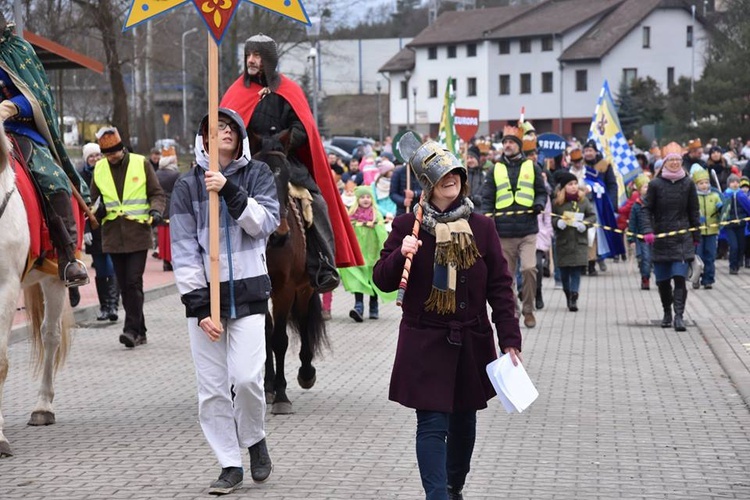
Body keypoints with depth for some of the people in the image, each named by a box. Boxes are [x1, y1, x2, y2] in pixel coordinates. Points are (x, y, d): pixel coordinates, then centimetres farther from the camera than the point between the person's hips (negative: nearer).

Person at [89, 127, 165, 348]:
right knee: (124, 285, 6)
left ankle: (132, 329, -12)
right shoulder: (99, 169, 8)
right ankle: (139, 332, 14)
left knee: (133, 282, -13)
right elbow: (94, 198, 19)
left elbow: (157, 193, 4)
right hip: (113, 236, 4)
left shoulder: (141, 164, 0)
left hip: (138, 233, -4)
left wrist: (155, 211, -14)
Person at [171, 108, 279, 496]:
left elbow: (266, 221, -8)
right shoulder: (188, 186, 5)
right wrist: (198, 305, -8)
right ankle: (230, 465, 9)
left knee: (246, 377, -13)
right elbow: (183, 250, 0)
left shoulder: (257, 175, 7)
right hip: (203, 293, 1)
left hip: (248, 291, -1)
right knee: (212, 388, -1)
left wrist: (230, 191, -19)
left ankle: (255, 439, 14)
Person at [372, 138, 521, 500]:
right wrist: (400, 255, -21)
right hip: (424, 344, -3)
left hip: (471, 344, 3)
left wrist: (510, 340, -2)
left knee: (463, 421, 16)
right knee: (432, 424, -11)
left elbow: (500, 287, 3)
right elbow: (383, 281, -1)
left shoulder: (481, 227, 2)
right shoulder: (407, 227, -2)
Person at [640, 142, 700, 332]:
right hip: (661, 239, 1)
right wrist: (647, 231, -15)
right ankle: (667, 312, 28)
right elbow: (646, 209, 0)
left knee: (680, 277, -12)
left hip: (683, 238, -1)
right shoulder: (655, 184, -2)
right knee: (662, 280, 8)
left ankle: (679, 316, -15)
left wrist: (696, 237, 9)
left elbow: (694, 212, 8)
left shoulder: (688, 184, 2)